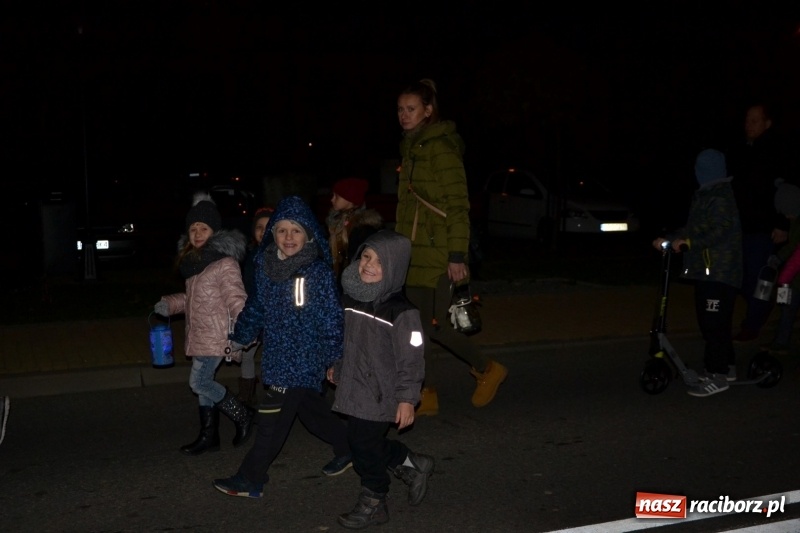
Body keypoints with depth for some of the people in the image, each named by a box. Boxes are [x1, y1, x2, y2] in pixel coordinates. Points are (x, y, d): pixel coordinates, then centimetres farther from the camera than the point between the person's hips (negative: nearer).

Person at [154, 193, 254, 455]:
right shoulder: (195, 259, 13)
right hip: (200, 334, 9)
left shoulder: (224, 262, -16)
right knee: (204, 382, 12)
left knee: (199, 382, -8)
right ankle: (209, 436, 22)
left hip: (215, 335, -9)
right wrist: (169, 304, 9)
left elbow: (236, 298, -22)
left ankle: (242, 415, 8)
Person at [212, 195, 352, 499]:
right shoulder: (265, 266, 2)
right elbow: (257, 306, 16)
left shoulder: (318, 271, -16)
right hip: (277, 354, 7)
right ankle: (347, 447, 39)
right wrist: (240, 338, 23)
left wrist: (333, 357, -11)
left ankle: (250, 479, 10)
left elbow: (331, 318, -13)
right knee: (310, 408, 20)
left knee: (272, 419, -3)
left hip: (304, 357, -7)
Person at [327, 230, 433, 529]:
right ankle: (413, 466, 39)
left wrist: (407, 398, -17)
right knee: (366, 443, 17)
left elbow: (410, 359, -17)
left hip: (380, 395, -7)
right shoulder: (350, 297, 2)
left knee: (365, 447, 3)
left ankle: (372, 504, 25)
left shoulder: (401, 312, -19)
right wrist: (337, 367, 26)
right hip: (353, 389, 7)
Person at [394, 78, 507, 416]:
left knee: (434, 325, -5)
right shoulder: (411, 148, 15)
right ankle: (428, 395, 17)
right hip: (414, 252, 9)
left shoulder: (440, 147, -12)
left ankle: (487, 370, 16)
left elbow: (458, 205, -16)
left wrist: (457, 256, -20)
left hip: (438, 253, -9)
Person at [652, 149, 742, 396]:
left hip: (719, 272, -10)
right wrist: (668, 239, 15)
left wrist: (690, 242, -32)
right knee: (711, 322, 16)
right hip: (707, 270, 10)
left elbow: (721, 230, -24)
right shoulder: (704, 196, 17)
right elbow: (693, 228, 22)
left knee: (714, 323, -9)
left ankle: (717, 375, -5)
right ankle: (726, 366, 27)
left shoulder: (720, 197, -13)